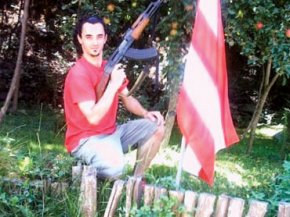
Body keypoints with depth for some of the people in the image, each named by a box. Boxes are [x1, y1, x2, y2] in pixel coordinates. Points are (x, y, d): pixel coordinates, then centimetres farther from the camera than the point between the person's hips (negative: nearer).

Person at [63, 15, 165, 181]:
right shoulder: (78, 74, -20)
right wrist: (113, 85, -26)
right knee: (115, 167, -36)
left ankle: (136, 179, 9)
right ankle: (88, 167, 0)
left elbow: (127, 98, 16)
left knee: (156, 127, 0)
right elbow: (93, 118, -27)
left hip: (112, 132, 8)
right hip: (86, 139, -8)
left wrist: (145, 113, -4)